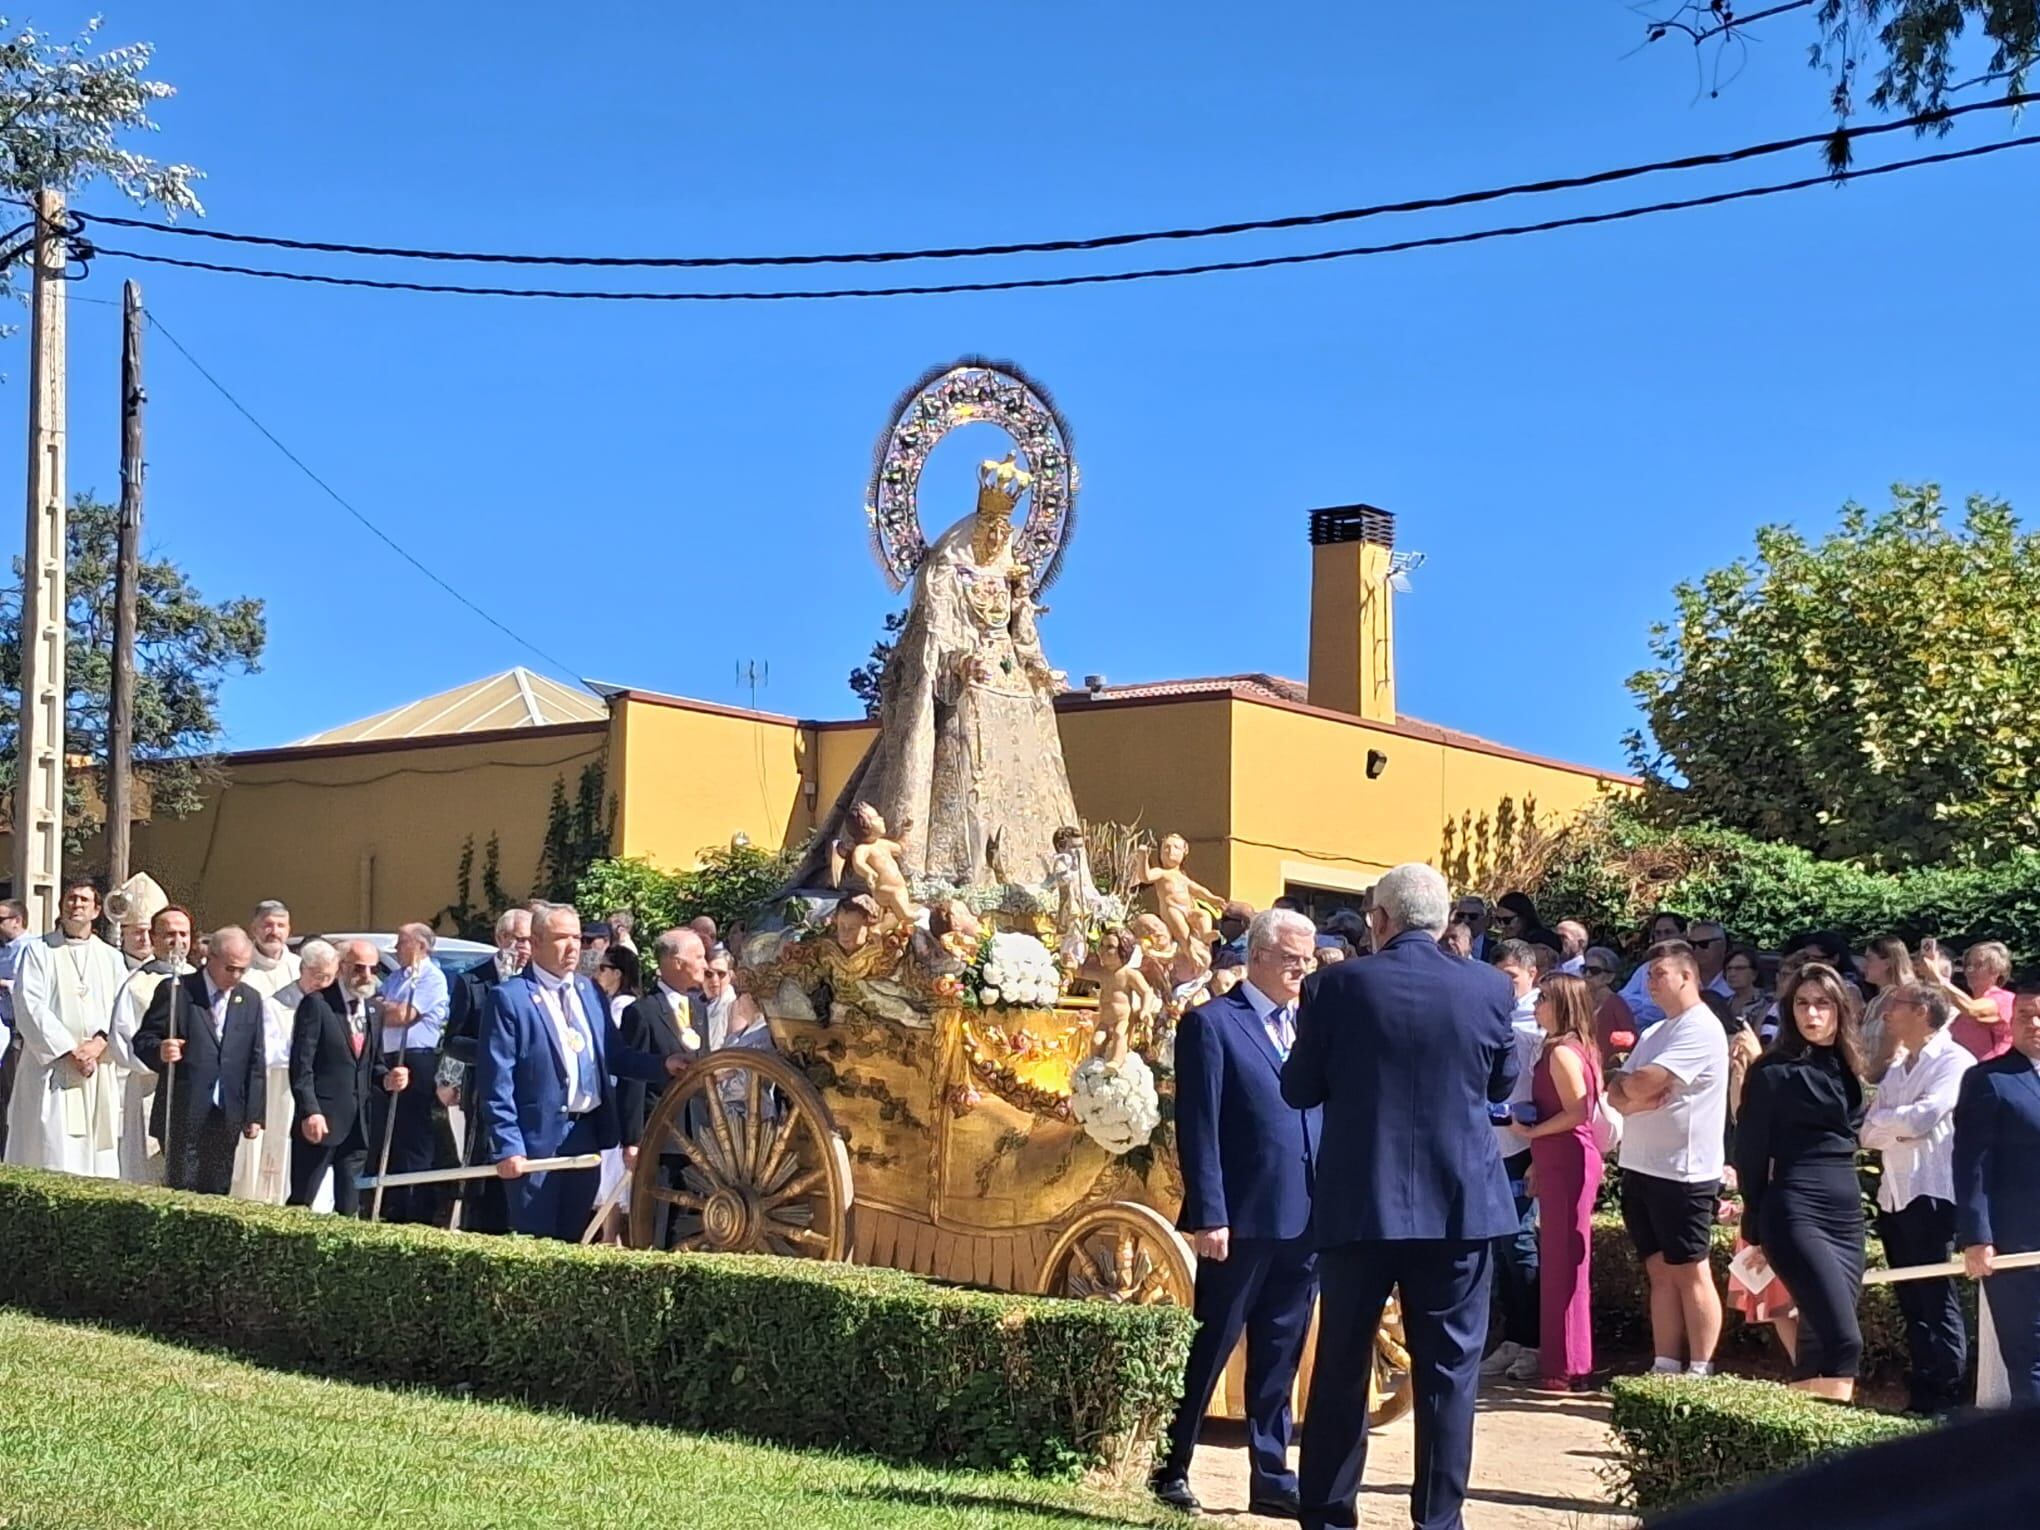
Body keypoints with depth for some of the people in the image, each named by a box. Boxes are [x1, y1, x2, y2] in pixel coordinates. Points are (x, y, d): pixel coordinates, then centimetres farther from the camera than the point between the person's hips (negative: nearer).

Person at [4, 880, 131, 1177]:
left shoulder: (111, 958, 16)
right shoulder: (38, 951, 6)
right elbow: (30, 1007, -5)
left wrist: (101, 1042, -12)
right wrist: (68, 1051, -13)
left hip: (100, 1073, 3)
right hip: (52, 1068, -3)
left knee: (97, 1163, -1)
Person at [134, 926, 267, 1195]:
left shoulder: (251, 1000, 10)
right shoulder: (175, 991, -2)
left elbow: (255, 1062, 12)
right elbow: (142, 1040, -2)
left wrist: (254, 1115, 8)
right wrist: (160, 1051, -25)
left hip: (227, 1117, 4)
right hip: (183, 1113, -4)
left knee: (217, 1193, 4)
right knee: (180, 1190, -4)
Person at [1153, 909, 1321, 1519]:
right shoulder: (1212, 1024, -5)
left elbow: (1325, 1119, 15)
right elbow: (1199, 1129, -10)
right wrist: (1209, 1215, -15)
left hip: (1304, 1218, 6)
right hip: (1243, 1217, -6)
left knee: (1280, 1355, 12)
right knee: (1211, 1348, 4)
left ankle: (1271, 1477, 19)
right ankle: (1171, 1470, 16)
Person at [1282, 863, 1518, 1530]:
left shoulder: (1338, 985, -8)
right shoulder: (1489, 988, -3)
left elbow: (1298, 1089, -1)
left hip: (1359, 1203, 0)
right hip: (1460, 1204, 1)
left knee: (1341, 1366, 11)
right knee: (1448, 1369, 8)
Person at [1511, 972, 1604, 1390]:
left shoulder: (1561, 1052, -14)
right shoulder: (1576, 1047, 16)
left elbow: (1576, 1112, -21)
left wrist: (1531, 1132, -13)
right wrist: (1538, 1161, 19)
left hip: (1566, 1162, -10)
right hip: (1561, 1162, 10)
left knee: (1562, 1262, -5)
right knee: (1562, 1262, 15)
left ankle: (1566, 1367, 0)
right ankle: (1572, 1360, 22)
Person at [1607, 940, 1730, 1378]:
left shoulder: (1702, 1029, -10)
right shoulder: (1653, 1034, 18)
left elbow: (1644, 1082, -20)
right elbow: (1615, 1094, 10)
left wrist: (1630, 1087, 2)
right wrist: (1638, 1098, -12)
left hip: (1683, 1172, -8)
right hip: (1641, 1168, 8)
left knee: (1690, 1273, -4)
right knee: (1660, 1273, 10)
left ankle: (1700, 1371, 0)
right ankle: (1665, 1368, 13)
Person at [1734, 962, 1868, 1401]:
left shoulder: (1849, 1068, 14)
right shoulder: (1773, 1072, -5)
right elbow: (1751, 1152, -3)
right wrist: (1756, 1229, -2)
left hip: (1847, 1215, 6)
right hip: (1795, 1214, -6)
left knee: (1817, 1340, 7)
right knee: (1844, 1339, -16)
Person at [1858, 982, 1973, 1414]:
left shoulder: (1954, 1060, -5)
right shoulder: (1896, 1069, 20)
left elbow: (1923, 1117, -17)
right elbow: (1868, 1133, 13)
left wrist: (1880, 1118, -1)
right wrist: (1899, 1131, -6)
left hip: (1931, 1194, -8)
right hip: (1894, 1195, 8)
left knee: (1935, 1301, -7)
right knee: (1913, 1302, 9)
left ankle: (1944, 1401, -4)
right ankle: (1920, 1396, 12)